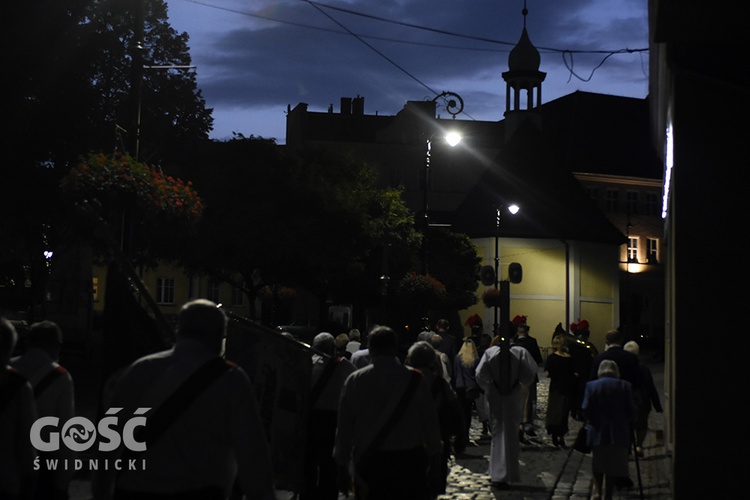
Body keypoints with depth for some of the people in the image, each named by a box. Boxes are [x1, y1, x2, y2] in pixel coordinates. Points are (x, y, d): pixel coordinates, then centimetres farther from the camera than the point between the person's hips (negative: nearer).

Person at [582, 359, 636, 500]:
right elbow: (631, 410, -3)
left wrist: (591, 422, 9)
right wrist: (627, 424, 15)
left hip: (597, 432, 1)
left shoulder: (591, 385, -3)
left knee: (597, 465, 19)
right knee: (614, 466, 9)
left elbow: (586, 409, -7)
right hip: (618, 434, -1)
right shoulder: (625, 386, -3)